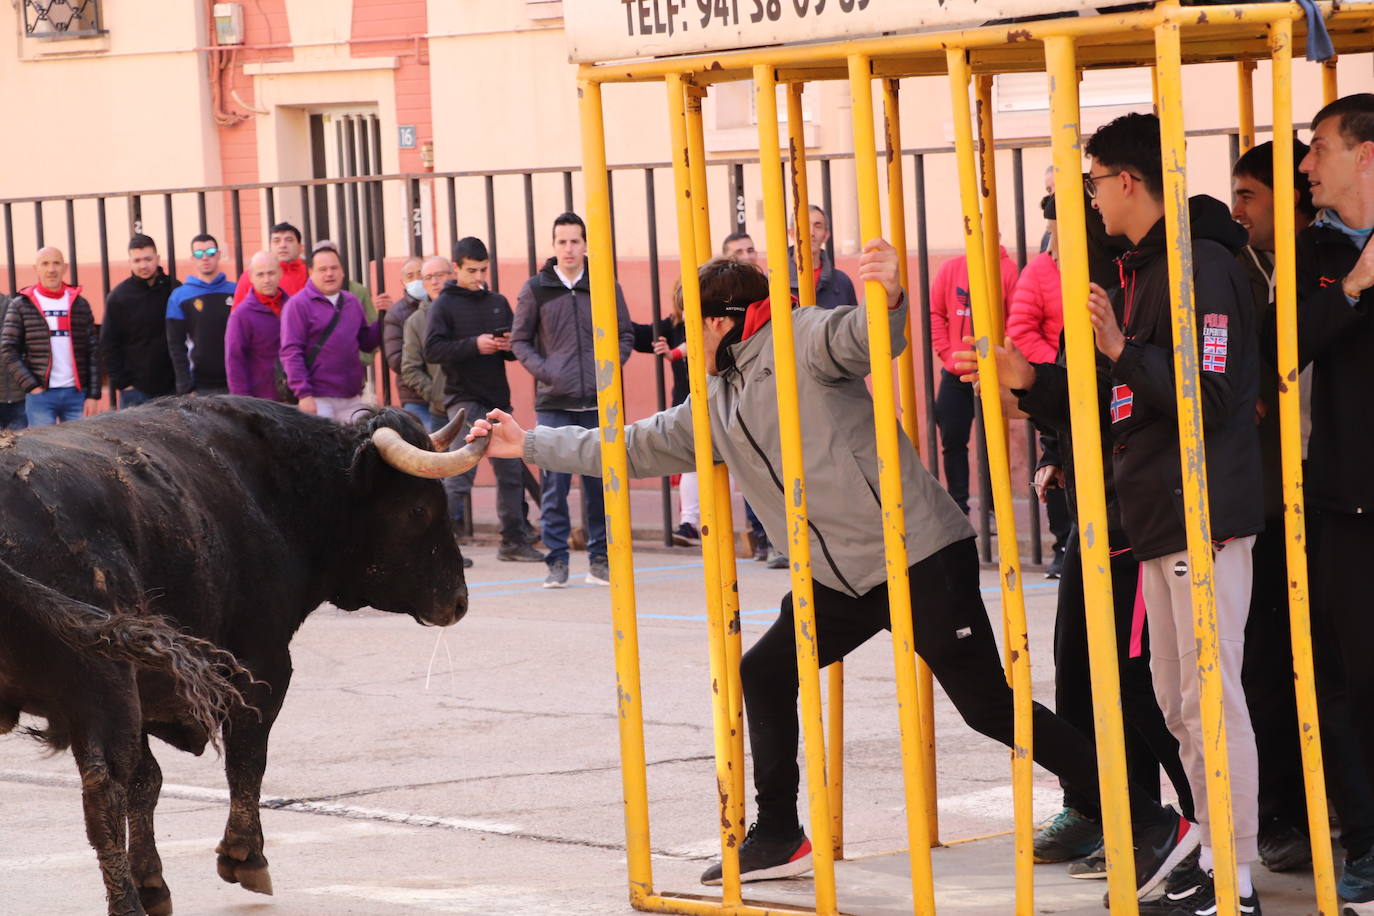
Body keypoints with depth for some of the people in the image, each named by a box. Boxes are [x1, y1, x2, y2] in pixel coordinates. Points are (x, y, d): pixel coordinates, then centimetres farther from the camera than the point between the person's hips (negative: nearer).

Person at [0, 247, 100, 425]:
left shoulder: (80, 304, 11)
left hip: (76, 395, 2)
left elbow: (93, 352, 9)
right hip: (41, 395, -2)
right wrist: (31, 386, -10)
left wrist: (93, 395, 0)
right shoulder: (21, 305, 4)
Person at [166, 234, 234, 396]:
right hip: (201, 387, -1)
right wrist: (185, 387, -7)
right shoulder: (179, 297, 4)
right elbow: (176, 345, 2)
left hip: (234, 383, 1)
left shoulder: (235, 292, 8)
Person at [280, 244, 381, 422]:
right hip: (318, 401, -6)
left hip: (353, 400, 6)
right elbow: (291, 352, -9)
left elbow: (366, 342, 20)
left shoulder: (351, 302, 16)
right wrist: (303, 394, -16)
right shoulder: (298, 304, -4)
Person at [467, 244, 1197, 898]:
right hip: (842, 578, 9)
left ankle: (1152, 827, -8)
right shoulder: (715, 405, 17)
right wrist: (527, 444, 27)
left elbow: (863, 337, -27)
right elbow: (634, 448, 26)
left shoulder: (800, 342, -8)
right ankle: (778, 838, 26)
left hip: (920, 556, -9)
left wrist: (888, 298, -50)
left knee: (988, 706, -11)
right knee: (764, 674, 13)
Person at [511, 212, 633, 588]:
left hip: (598, 402, 1)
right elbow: (519, 340, 9)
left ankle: (599, 558, 13)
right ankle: (557, 559, 2)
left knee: (599, 481, 5)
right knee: (555, 483, -4)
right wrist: (543, 371, -6)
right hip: (554, 402, -1)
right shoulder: (536, 289, 4)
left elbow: (625, 335, 14)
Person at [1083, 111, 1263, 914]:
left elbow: (1212, 397, -22)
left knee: (1210, 697, -8)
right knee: (1178, 700, 13)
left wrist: (1122, 349, -28)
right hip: (1160, 515, 10)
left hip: (1206, 515, -10)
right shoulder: (1142, 268, 16)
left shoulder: (1201, 266, -15)